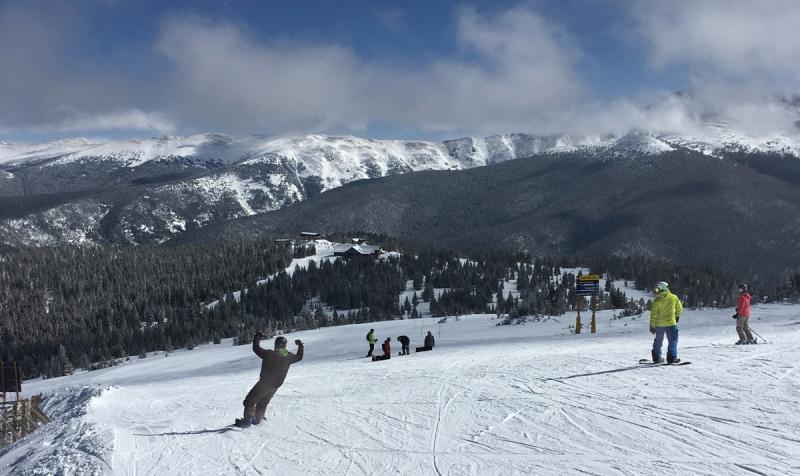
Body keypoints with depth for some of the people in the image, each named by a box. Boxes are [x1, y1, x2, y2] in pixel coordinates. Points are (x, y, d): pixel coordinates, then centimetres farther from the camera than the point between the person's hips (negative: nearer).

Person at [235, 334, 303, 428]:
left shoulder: (269, 354, -19)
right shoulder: (289, 357, -4)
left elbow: (256, 349, -12)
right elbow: (299, 357, 15)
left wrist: (256, 338, 4)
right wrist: (300, 346, 29)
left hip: (264, 383, -6)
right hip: (275, 386, 6)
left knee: (250, 401, 2)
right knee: (263, 403, 26)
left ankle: (248, 420, -7)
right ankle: (257, 419, 32)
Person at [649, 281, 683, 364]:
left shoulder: (657, 300, -10)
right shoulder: (674, 297, -4)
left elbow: (653, 314, -9)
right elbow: (679, 308, 9)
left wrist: (652, 325, -2)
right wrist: (677, 316, 27)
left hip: (659, 324, 1)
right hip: (671, 323, -1)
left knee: (658, 341, 15)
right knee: (673, 340, 8)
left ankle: (657, 358, 19)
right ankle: (671, 358, -2)